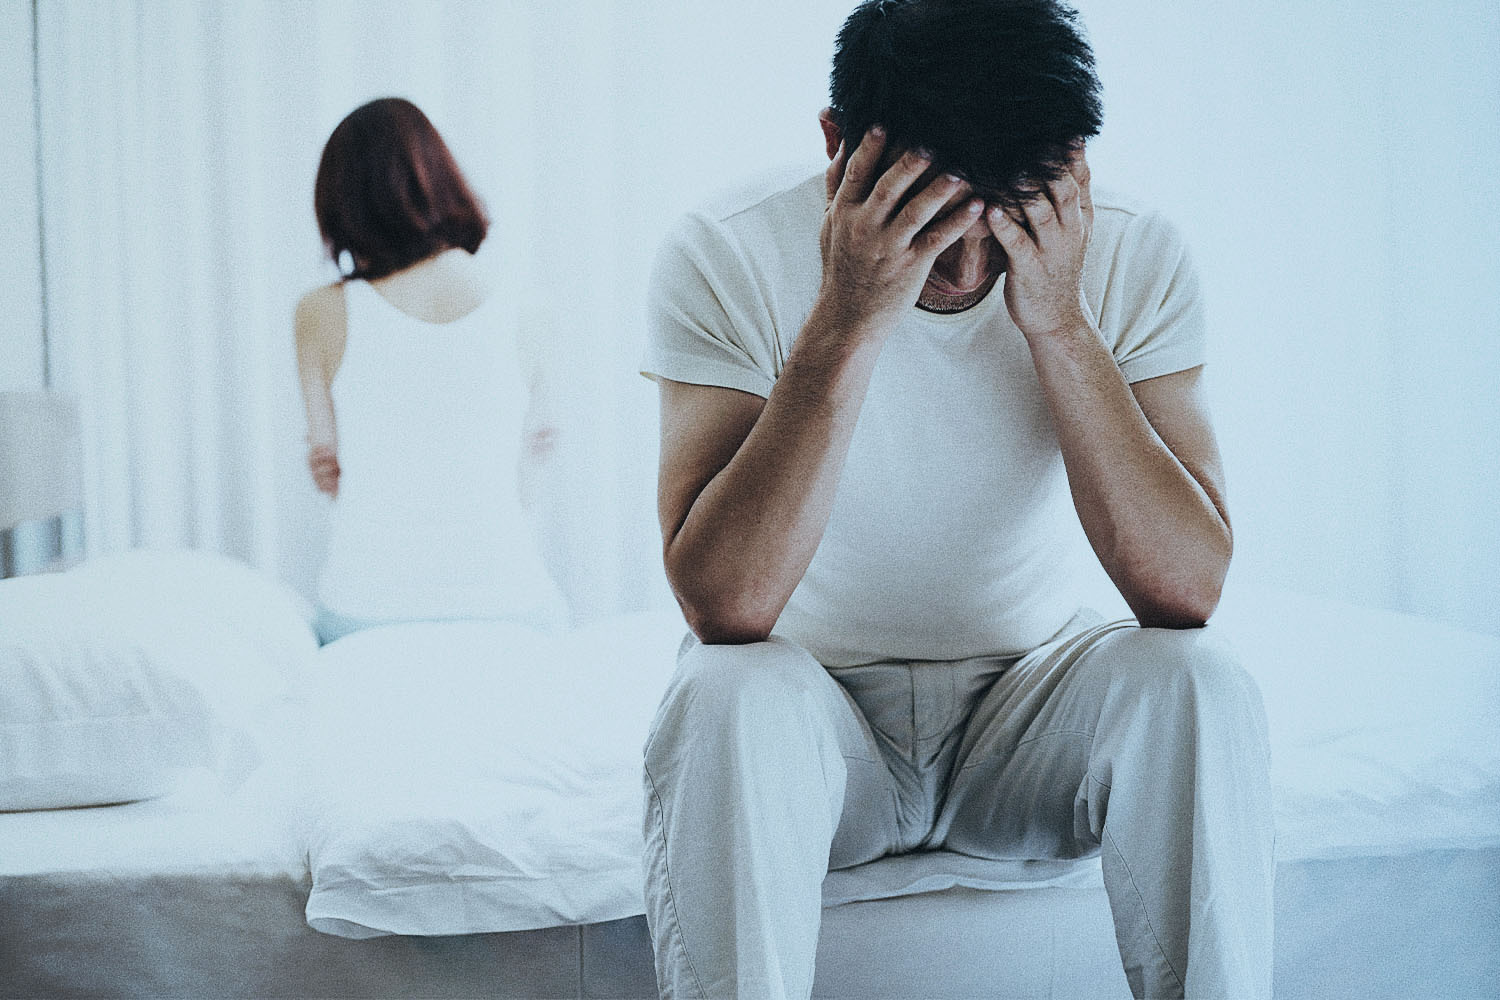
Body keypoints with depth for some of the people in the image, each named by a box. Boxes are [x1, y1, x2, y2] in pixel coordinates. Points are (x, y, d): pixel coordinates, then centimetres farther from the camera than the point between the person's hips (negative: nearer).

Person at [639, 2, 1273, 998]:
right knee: (727, 699, -33)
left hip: (1029, 699, 2)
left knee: (1196, 684, -27)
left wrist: (1057, 321, -28)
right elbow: (725, 606, -27)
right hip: (813, 703, -1)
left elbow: (1186, 590, -21)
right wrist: (846, 321, -33)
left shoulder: (1133, 255, -12)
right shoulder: (728, 255, -18)